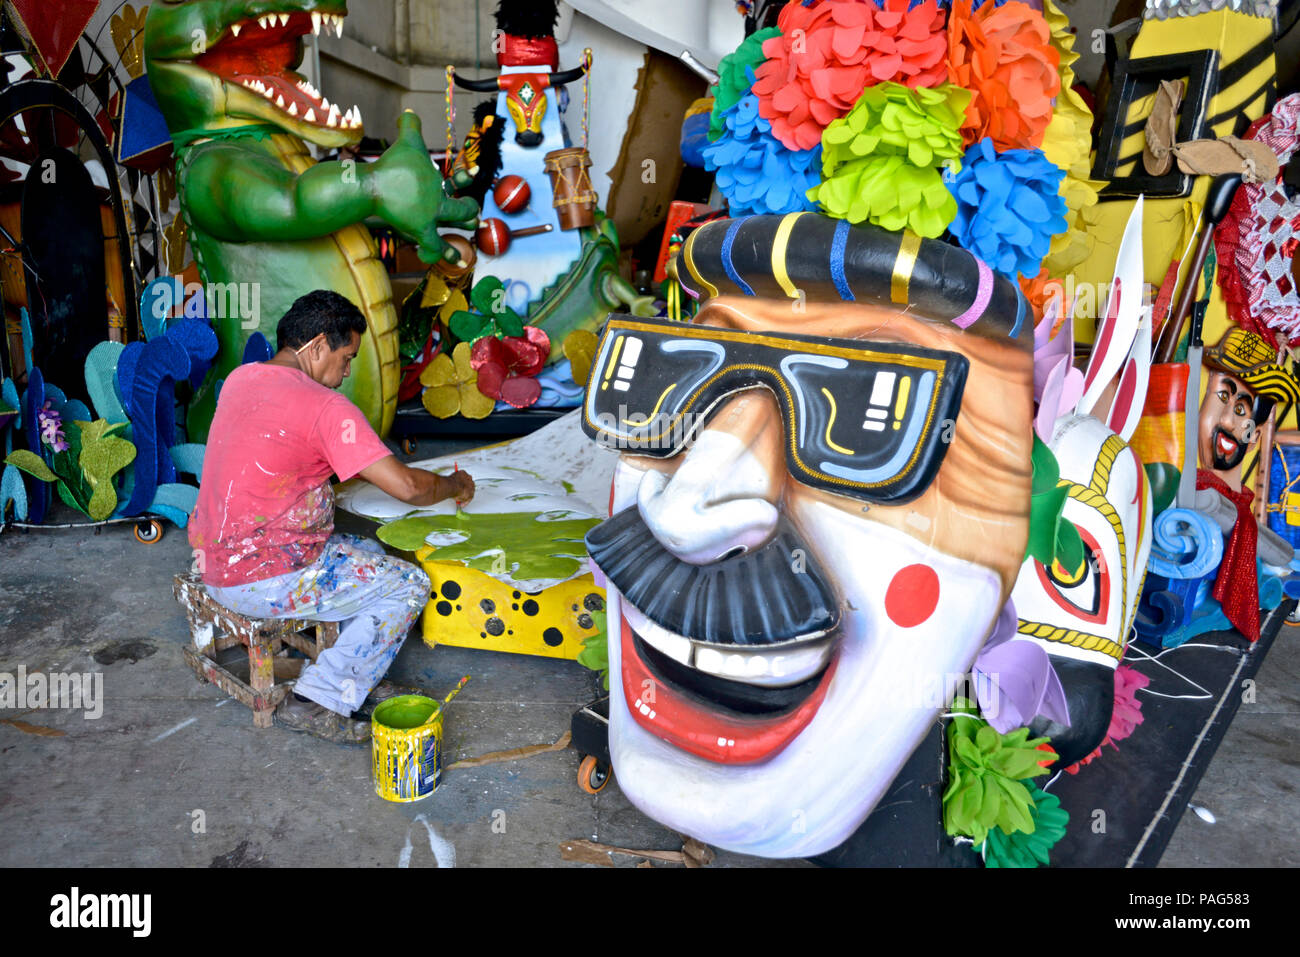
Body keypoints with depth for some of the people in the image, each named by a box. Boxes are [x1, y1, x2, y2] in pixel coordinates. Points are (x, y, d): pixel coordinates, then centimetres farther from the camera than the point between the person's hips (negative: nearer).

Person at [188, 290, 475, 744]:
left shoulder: (240, 378, 7)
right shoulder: (324, 407, -19)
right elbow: (406, 487, -21)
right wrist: (454, 485, 1)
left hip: (215, 563, 9)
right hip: (262, 582, -9)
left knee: (369, 552, 22)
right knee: (409, 585, -2)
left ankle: (358, 675, 20)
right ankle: (318, 701, -2)